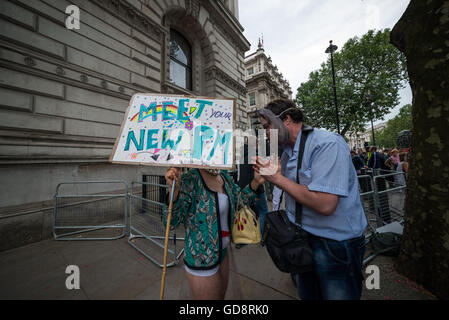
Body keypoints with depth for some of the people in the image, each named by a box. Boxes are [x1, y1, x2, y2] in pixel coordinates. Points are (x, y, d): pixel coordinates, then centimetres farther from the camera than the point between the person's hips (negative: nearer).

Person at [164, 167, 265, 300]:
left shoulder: (224, 176, -3)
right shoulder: (189, 180, -24)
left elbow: (240, 199, 6)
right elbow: (172, 221, -26)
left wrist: (256, 182, -11)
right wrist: (174, 189, -44)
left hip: (222, 252, 7)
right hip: (201, 260, -7)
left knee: (221, 296, 29)